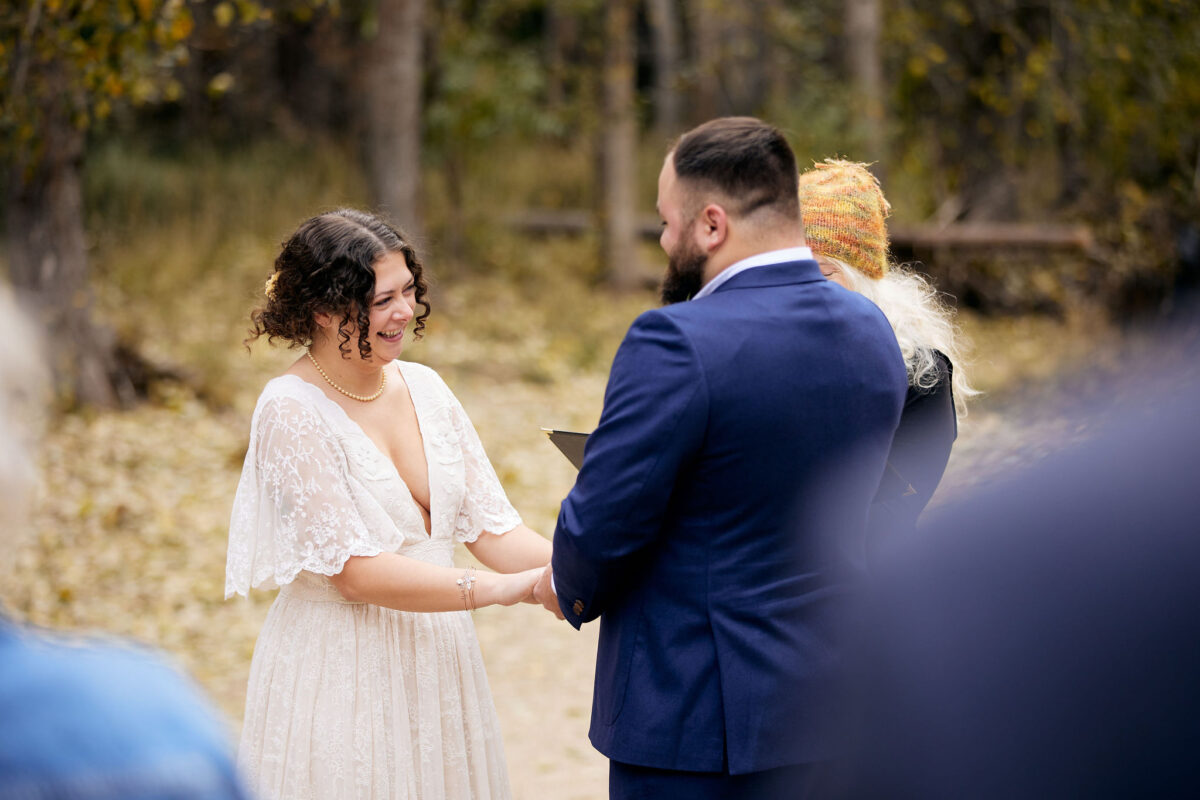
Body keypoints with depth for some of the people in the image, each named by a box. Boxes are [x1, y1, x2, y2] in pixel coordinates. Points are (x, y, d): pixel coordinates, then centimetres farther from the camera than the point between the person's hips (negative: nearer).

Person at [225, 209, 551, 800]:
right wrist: (504, 589, -26)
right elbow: (355, 570, -19)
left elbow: (491, 528, 3)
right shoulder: (290, 411, -13)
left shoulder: (424, 387, 5)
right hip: (340, 679, -5)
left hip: (438, 663, 6)